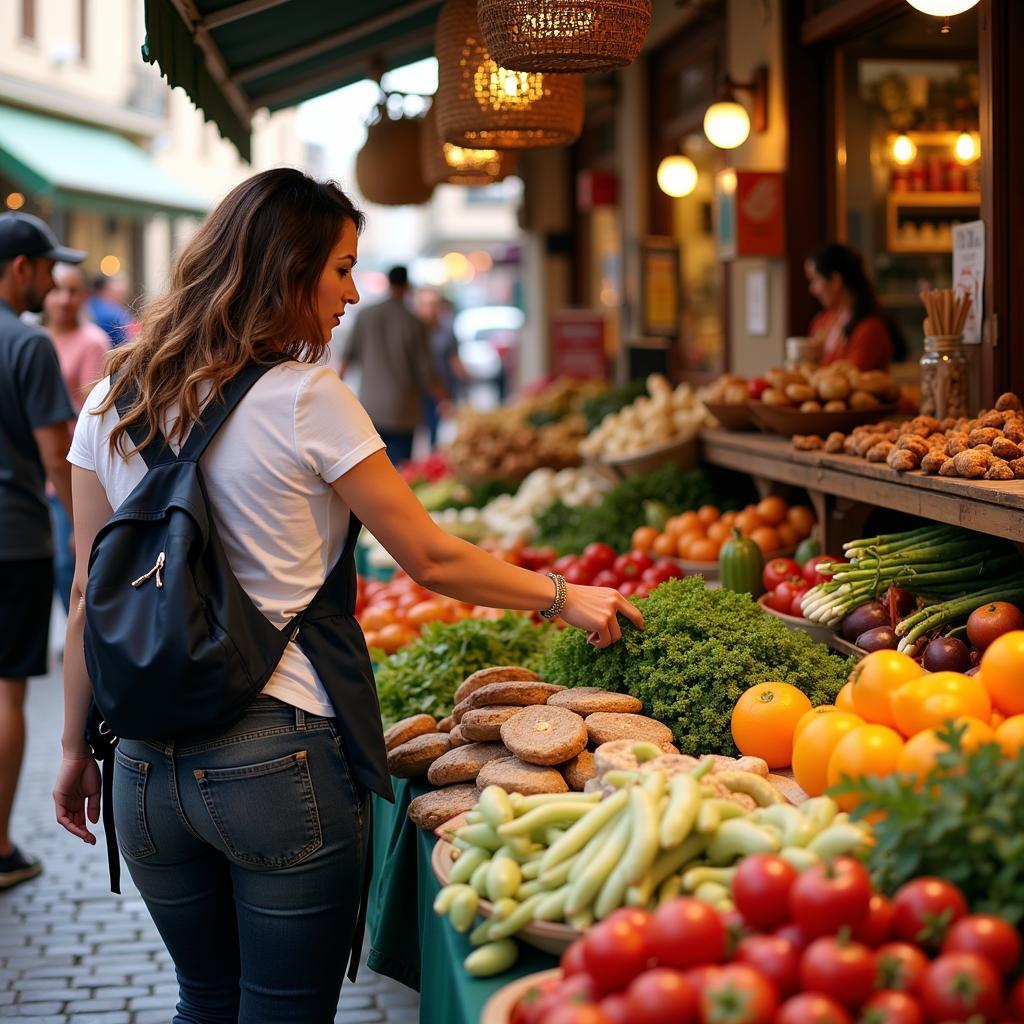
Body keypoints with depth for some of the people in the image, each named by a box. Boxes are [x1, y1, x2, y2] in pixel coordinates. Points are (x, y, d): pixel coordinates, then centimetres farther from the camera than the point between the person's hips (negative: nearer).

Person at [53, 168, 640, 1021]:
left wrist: (79, 746, 17)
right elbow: (430, 559, -6)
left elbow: (89, 594, 9)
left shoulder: (114, 401, 6)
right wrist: (564, 596, 7)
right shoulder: (306, 401, -9)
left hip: (148, 760, 6)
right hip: (278, 754, -5)